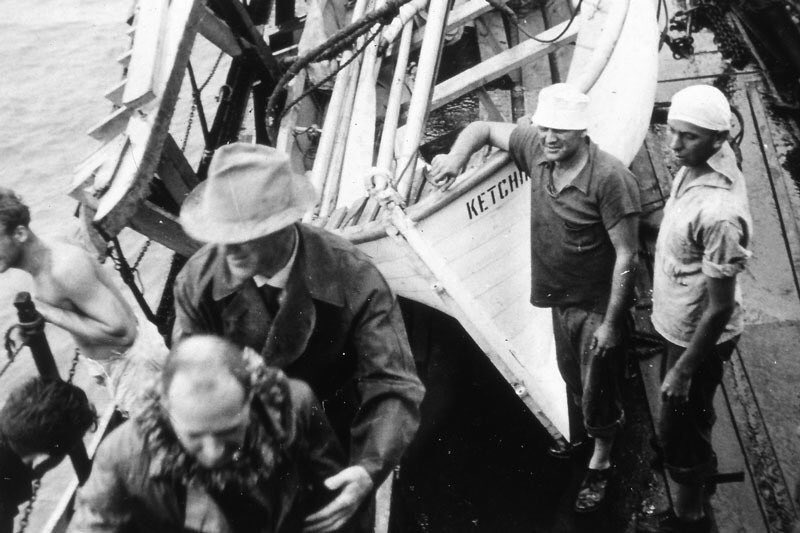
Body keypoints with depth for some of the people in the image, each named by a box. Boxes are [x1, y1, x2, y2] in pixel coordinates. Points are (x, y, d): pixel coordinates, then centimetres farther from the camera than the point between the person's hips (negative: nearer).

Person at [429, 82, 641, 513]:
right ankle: (578, 433, 53)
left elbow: (626, 255, -24)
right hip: (560, 298, 6)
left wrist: (610, 322, -21)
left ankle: (600, 464, 35)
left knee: (598, 390, 12)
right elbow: (485, 128, 6)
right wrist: (456, 157, -15)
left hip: (598, 304, -6)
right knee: (571, 376, 27)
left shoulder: (609, 179, -29)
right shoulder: (536, 149, -11)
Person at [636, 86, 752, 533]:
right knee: (693, 414, 32)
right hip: (681, 321, 8)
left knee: (679, 425, 13)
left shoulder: (719, 214, -38)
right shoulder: (701, 162, -10)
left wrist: (683, 371, -20)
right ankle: (702, 462, 59)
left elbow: (720, 308, -29)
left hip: (696, 335, -8)